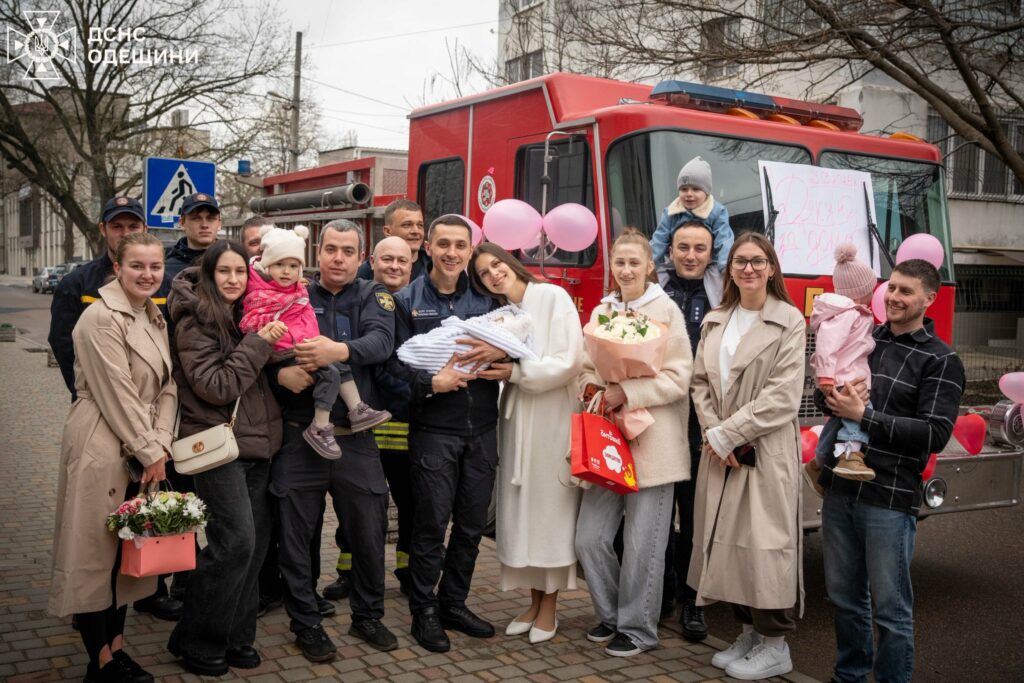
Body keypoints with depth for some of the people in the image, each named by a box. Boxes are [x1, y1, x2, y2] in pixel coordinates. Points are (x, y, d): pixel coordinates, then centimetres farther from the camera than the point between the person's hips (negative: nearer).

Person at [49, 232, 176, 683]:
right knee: (93, 549, 1)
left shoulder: (155, 319, 12)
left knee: (129, 548, 13)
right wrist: (149, 451, -13)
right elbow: (117, 393, -17)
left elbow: (165, 387, 9)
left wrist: (161, 443, -4)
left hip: (141, 448, 8)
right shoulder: (101, 318, -13)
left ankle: (116, 647, 24)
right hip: (101, 447, -8)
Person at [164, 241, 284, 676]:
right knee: (236, 539, -12)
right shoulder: (195, 322, -9)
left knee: (256, 541, 7)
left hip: (256, 443, 7)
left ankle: (235, 635, 19)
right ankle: (197, 641, 5)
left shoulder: (245, 316, 13)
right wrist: (258, 345, -18)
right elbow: (215, 387, -17)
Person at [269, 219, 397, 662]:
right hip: (299, 438, 0)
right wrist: (280, 373, -22)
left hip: (355, 438, 0)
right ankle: (306, 624, 24)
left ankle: (367, 616, 30)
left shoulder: (372, 297, 5)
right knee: (297, 535, 7)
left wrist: (341, 350, -32)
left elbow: (382, 340, -15)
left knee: (368, 532, 9)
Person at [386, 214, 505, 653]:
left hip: (482, 428, 4)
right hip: (433, 428, -3)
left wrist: (501, 350, -15)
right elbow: (395, 363, -7)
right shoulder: (407, 300, 0)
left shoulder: (486, 297, 8)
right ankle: (424, 611, 19)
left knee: (472, 524, 11)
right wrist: (431, 383, -22)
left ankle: (454, 604, 28)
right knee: (432, 523, 2)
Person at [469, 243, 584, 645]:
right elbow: (502, 363, 15)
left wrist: (517, 373, -15)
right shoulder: (497, 314, 13)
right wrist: (494, 365, -6)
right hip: (515, 417, 6)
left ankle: (549, 607, 14)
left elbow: (570, 360, -13)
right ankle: (534, 602, 20)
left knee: (550, 507, 2)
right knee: (521, 509, 8)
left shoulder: (553, 297, -6)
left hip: (551, 417, -5)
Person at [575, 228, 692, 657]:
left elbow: (678, 377, -10)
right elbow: (588, 367, 15)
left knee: (642, 544, 2)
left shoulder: (665, 310, -5)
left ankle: (637, 629, 20)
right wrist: (592, 388, -7)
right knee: (590, 538, 5)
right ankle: (611, 615, 26)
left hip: (652, 441, -5)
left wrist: (627, 393, -18)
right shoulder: (601, 312, 11)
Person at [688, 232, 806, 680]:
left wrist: (728, 434, -13)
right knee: (727, 541, 9)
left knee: (764, 542, -3)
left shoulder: (789, 320, -5)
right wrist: (714, 433, -7)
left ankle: (775, 644, 11)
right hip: (721, 452, 6)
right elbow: (701, 382, 9)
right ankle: (749, 632, 24)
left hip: (766, 453, -5)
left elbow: (783, 396, -13)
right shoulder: (716, 321, 13)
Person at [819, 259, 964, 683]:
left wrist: (866, 416, -18)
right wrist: (836, 398, -1)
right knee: (844, 597, 15)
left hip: (889, 500, -5)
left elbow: (935, 434, -13)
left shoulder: (940, 361, -4)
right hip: (839, 490, 5)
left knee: (890, 608, 3)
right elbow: (829, 388, 22)